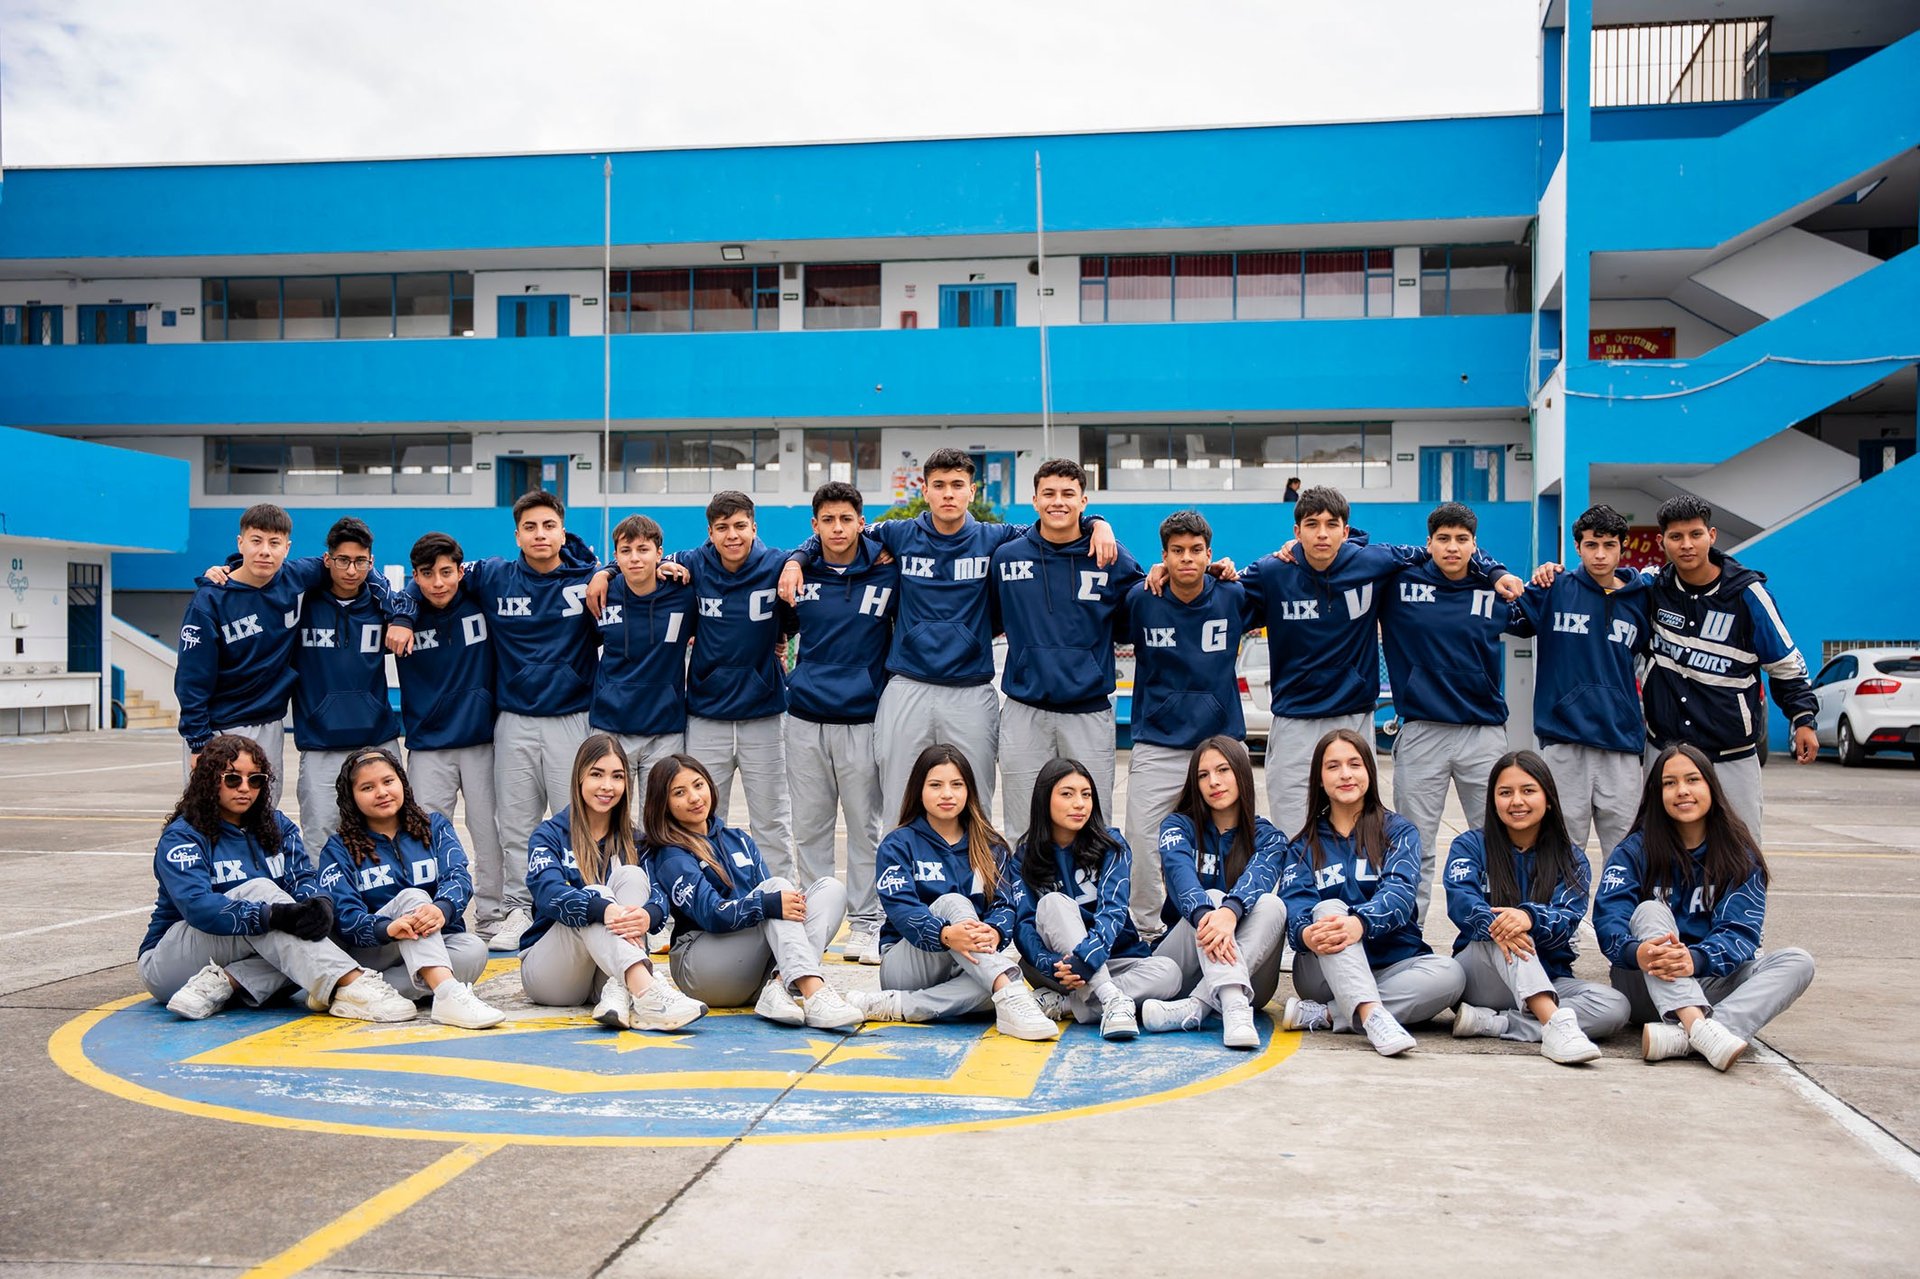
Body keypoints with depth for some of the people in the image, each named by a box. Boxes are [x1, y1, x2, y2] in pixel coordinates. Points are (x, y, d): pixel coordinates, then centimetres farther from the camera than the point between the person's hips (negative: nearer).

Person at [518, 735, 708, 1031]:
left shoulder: (633, 841, 12)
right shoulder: (549, 834, 1)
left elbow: (659, 894, -7)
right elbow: (547, 892, -20)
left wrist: (648, 915, -34)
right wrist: (604, 910, -41)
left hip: (611, 970, 3)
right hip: (546, 971, -2)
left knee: (632, 875, -18)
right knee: (593, 894, -29)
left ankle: (618, 993, -41)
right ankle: (647, 995, -55)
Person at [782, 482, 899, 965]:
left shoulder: (888, 572, 0)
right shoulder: (799, 573, 5)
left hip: (863, 718, -2)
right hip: (806, 717, 2)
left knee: (865, 826, 3)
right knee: (809, 827, 8)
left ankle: (865, 925, 11)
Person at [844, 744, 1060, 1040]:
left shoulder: (991, 848, 11)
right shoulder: (899, 844, 1)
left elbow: (1006, 904, -1)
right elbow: (900, 907, -15)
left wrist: (993, 932, -28)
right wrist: (946, 934, -36)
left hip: (970, 967, 3)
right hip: (904, 965, -2)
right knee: (952, 902, -30)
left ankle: (896, 1006, -32)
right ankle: (1011, 997, -47)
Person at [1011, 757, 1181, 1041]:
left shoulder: (1111, 845, -3)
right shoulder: (1027, 856, 0)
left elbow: (1113, 909, -17)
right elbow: (1024, 922, -11)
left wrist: (1084, 960, -35)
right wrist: (1052, 964, -31)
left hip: (1110, 960, 1)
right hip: (1054, 966, 0)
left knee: (1168, 972, -28)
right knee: (1054, 902, -28)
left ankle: (1060, 1004, -32)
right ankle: (1112, 999, -40)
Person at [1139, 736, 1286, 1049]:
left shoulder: (1268, 838, 5)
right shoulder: (1179, 826, 4)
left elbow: (1256, 879, -19)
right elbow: (1180, 874, -19)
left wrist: (1230, 912, -44)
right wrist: (1204, 915, -43)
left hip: (1247, 971, 1)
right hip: (1183, 969, 0)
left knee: (1272, 905, -26)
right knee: (1209, 901, -27)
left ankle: (1194, 1008, -42)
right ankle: (1234, 1009, -52)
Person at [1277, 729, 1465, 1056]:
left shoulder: (1398, 831, 6)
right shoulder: (1305, 844, 10)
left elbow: (1399, 891, -14)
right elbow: (1294, 901, -8)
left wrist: (1360, 923, -37)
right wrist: (1306, 933, -35)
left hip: (1392, 965, 0)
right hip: (1324, 970, 0)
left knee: (1450, 974, -29)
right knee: (1329, 908, -29)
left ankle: (1323, 1016, -33)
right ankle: (1371, 1016, -49)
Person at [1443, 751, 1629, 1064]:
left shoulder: (1572, 860, 8)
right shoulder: (1470, 846, 6)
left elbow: (1567, 920, -11)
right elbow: (1461, 903, -13)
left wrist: (1530, 918, -36)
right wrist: (1494, 926, -38)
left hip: (1548, 979, 2)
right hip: (1479, 976, -2)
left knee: (1614, 1006, -27)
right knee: (1502, 929, -33)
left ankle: (1489, 1023, -31)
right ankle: (1555, 1023, -51)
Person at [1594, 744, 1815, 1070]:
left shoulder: (1740, 855, 2)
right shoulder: (1635, 851, 0)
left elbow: (1740, 932, -12)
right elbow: (1609, 919, -15)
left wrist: (1695, 959, -34)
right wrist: (1636, 952, -39)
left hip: (1710, 986, 2)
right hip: (1645, 985, -2)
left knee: (1798, 962, -20)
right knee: (1649, 911, -26)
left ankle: (1679, 1037, -43)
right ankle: (1699, 1029, -50)